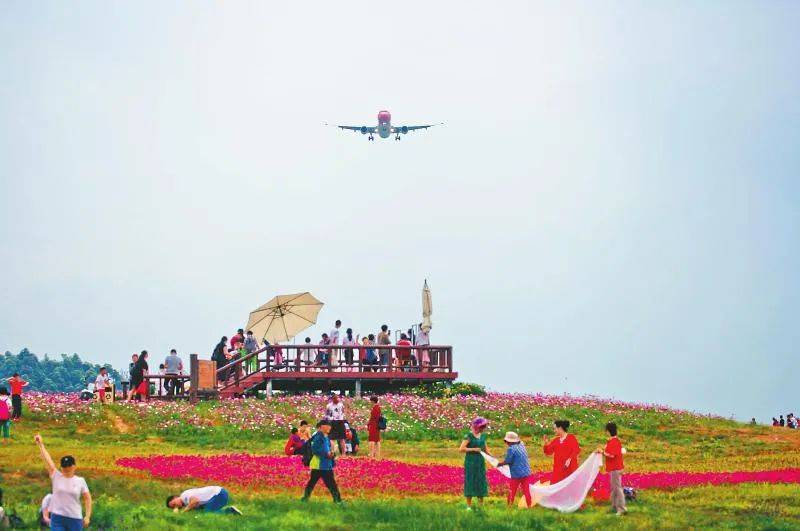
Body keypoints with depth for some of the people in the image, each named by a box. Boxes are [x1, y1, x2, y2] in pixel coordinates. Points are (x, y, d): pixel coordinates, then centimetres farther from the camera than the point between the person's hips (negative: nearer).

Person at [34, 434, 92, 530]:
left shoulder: (80, 481, 4)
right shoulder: (56, 477, 4)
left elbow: (87, 498, 5)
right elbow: (47, 459, -1)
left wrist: (87, 516, -3)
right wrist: (40, 444, -6)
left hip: (75, 519, 0)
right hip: (57, 518, 0)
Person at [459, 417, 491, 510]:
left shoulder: (482, 436, 6)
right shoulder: (469, 436, -13)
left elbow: (486, 449, 15)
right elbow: (461, 449, -18)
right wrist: (474, 449, -19)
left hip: (480, 462, 6)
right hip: (470, 462, -6)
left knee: (481, 483, 7)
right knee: (470, 483, -1)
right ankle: (469, 506, 6)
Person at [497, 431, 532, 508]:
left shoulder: (511, 449, -13)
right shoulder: (522, 446, 7)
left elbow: (507, 461, -12)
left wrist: (499, 464, 3)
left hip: (517, 474, -6)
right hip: (526, 473, 6)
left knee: (512, 491, 6)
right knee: (526, 491, 7)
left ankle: (509, 506, 8)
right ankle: (529, 506, 5)